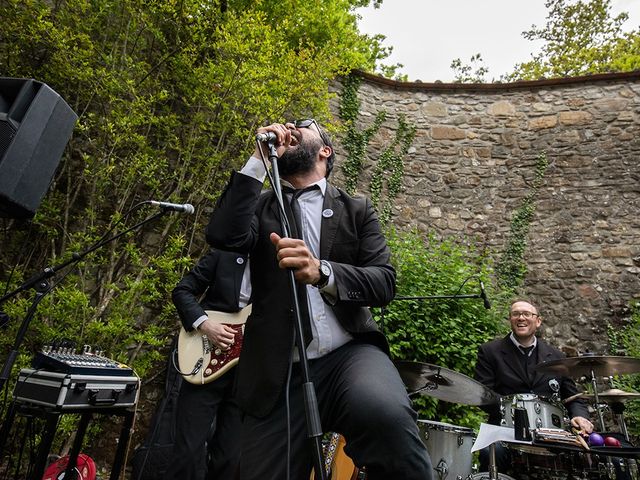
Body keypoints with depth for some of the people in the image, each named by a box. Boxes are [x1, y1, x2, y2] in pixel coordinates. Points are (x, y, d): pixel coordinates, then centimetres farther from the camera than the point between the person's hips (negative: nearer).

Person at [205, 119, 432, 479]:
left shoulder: (357, 209, 11)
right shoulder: (261, 207, 12)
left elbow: (385, 282, -3)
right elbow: (223, 236, -10)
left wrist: (322, 272, -23)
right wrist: (259, 160, -3)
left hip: (349, 353, -1)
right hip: (279, 374, 2)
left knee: (385, 413, -32)